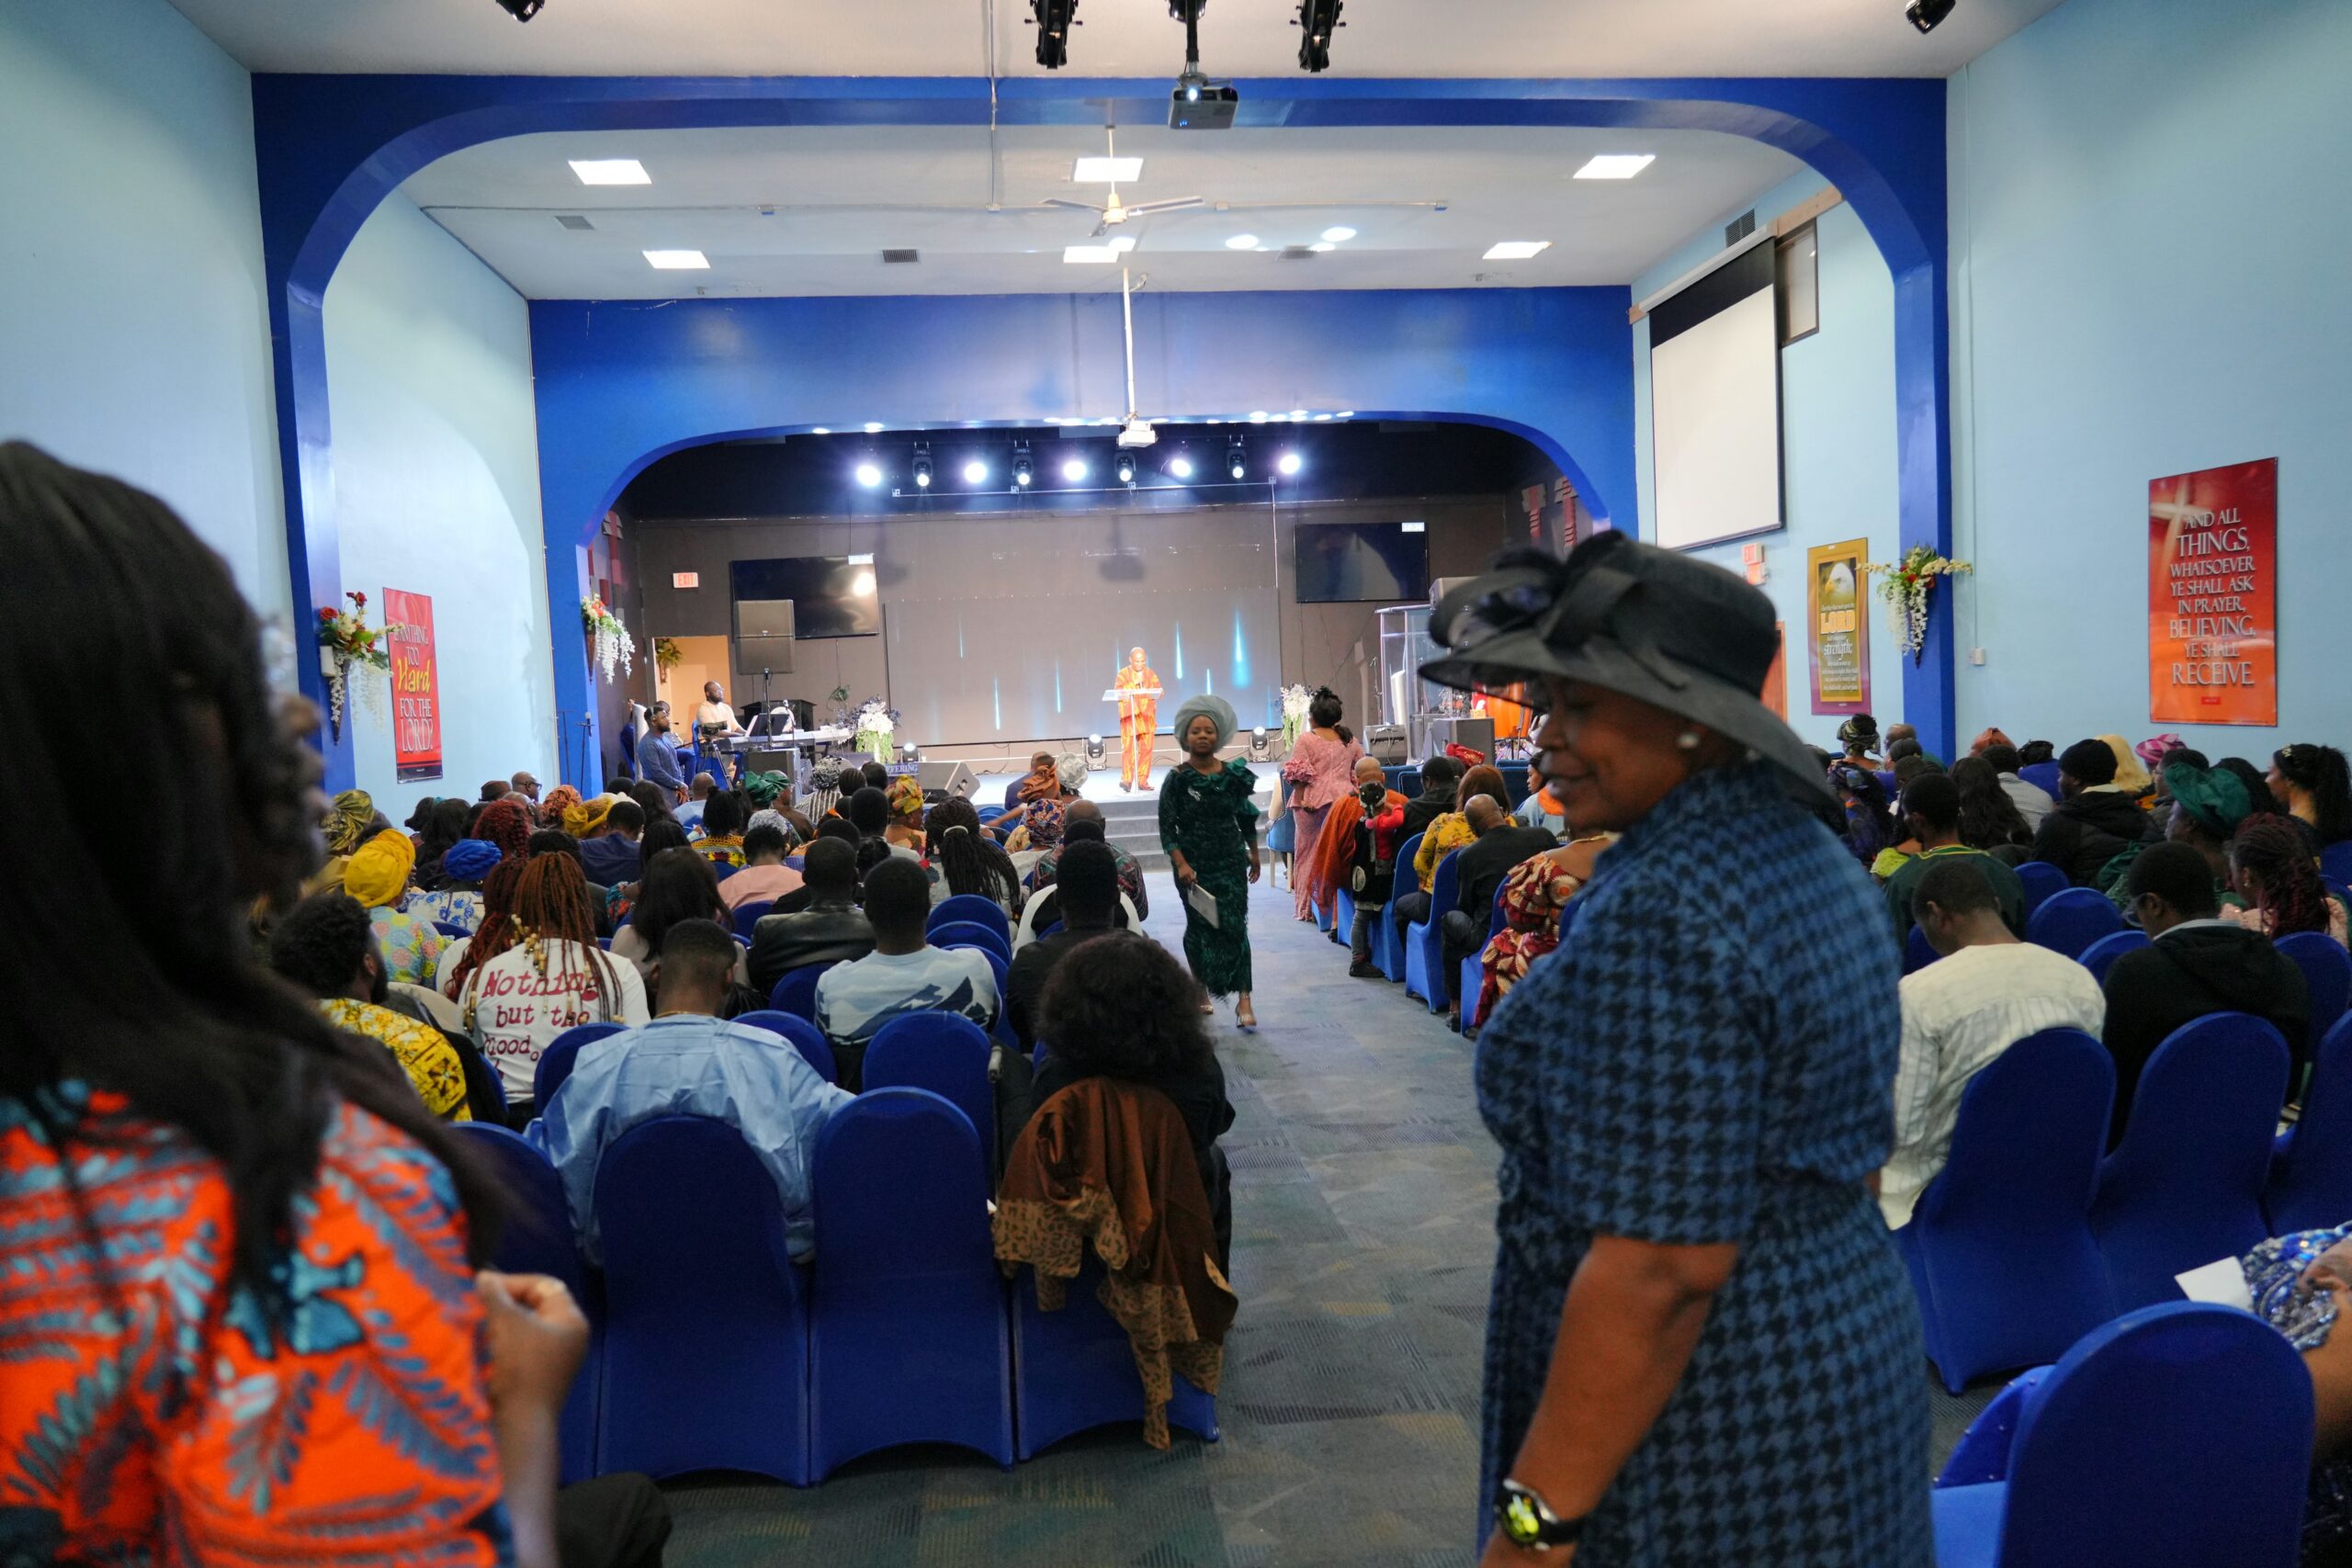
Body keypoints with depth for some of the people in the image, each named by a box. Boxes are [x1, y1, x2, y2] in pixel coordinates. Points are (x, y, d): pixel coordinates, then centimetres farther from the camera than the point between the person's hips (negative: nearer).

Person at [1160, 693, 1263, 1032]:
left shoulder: (1233, 774, 1)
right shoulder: (1177, 779, -5)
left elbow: (1246, 818, 13)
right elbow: (1167, 828, -8)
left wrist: (1254, 854, 18)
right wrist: (1181, 864, -18)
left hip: (1230, 862, 1)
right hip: (1193, 865, -1)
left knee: (1234, 927, -6)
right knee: (1199, 927, 11)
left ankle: (1243, 1000, -7)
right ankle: (1200, 989, 29)